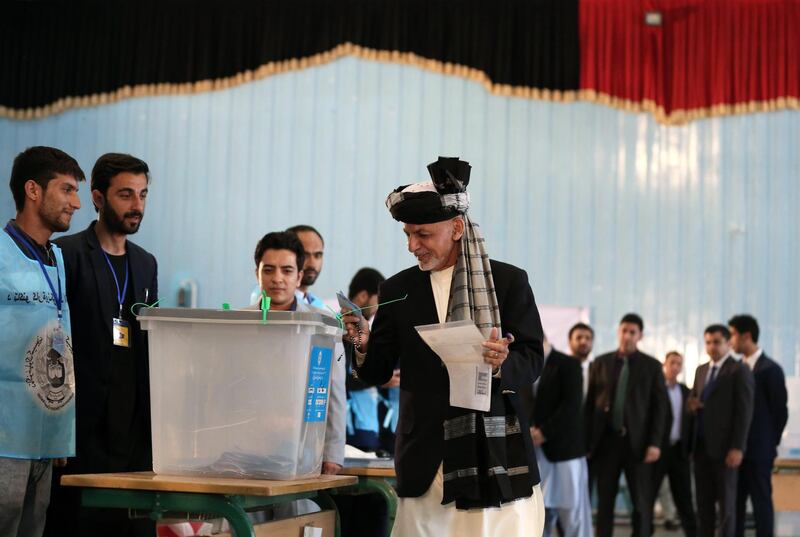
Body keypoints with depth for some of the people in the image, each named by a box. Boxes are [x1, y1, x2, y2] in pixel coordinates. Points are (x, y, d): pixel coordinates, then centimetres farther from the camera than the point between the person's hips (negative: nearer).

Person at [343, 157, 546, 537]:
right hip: (425, 456, 2)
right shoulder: (397, 290, 10)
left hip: (496, 449, -2)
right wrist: (363, 345, -12)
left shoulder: (509, 281, 4)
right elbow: (378, 373, 9)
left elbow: (532, 360, -1)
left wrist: (503, 363, -22)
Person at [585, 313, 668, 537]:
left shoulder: (652, 365, 2)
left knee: (642, 503, 0)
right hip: (606, 440, 1)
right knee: (604, 501, 5)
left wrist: (655, 443, -9)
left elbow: (659, 407, 0)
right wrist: (587, 441, -1)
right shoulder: (601, 362, 6)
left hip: (637, 442, -1)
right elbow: (590, 403, 6)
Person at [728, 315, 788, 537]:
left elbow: (780, 410, -7)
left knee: (761, 502, -2)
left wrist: (771, 443, -3)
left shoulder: (770, 369, -9)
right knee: (734, 502, 8)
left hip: (758, 451, -7)